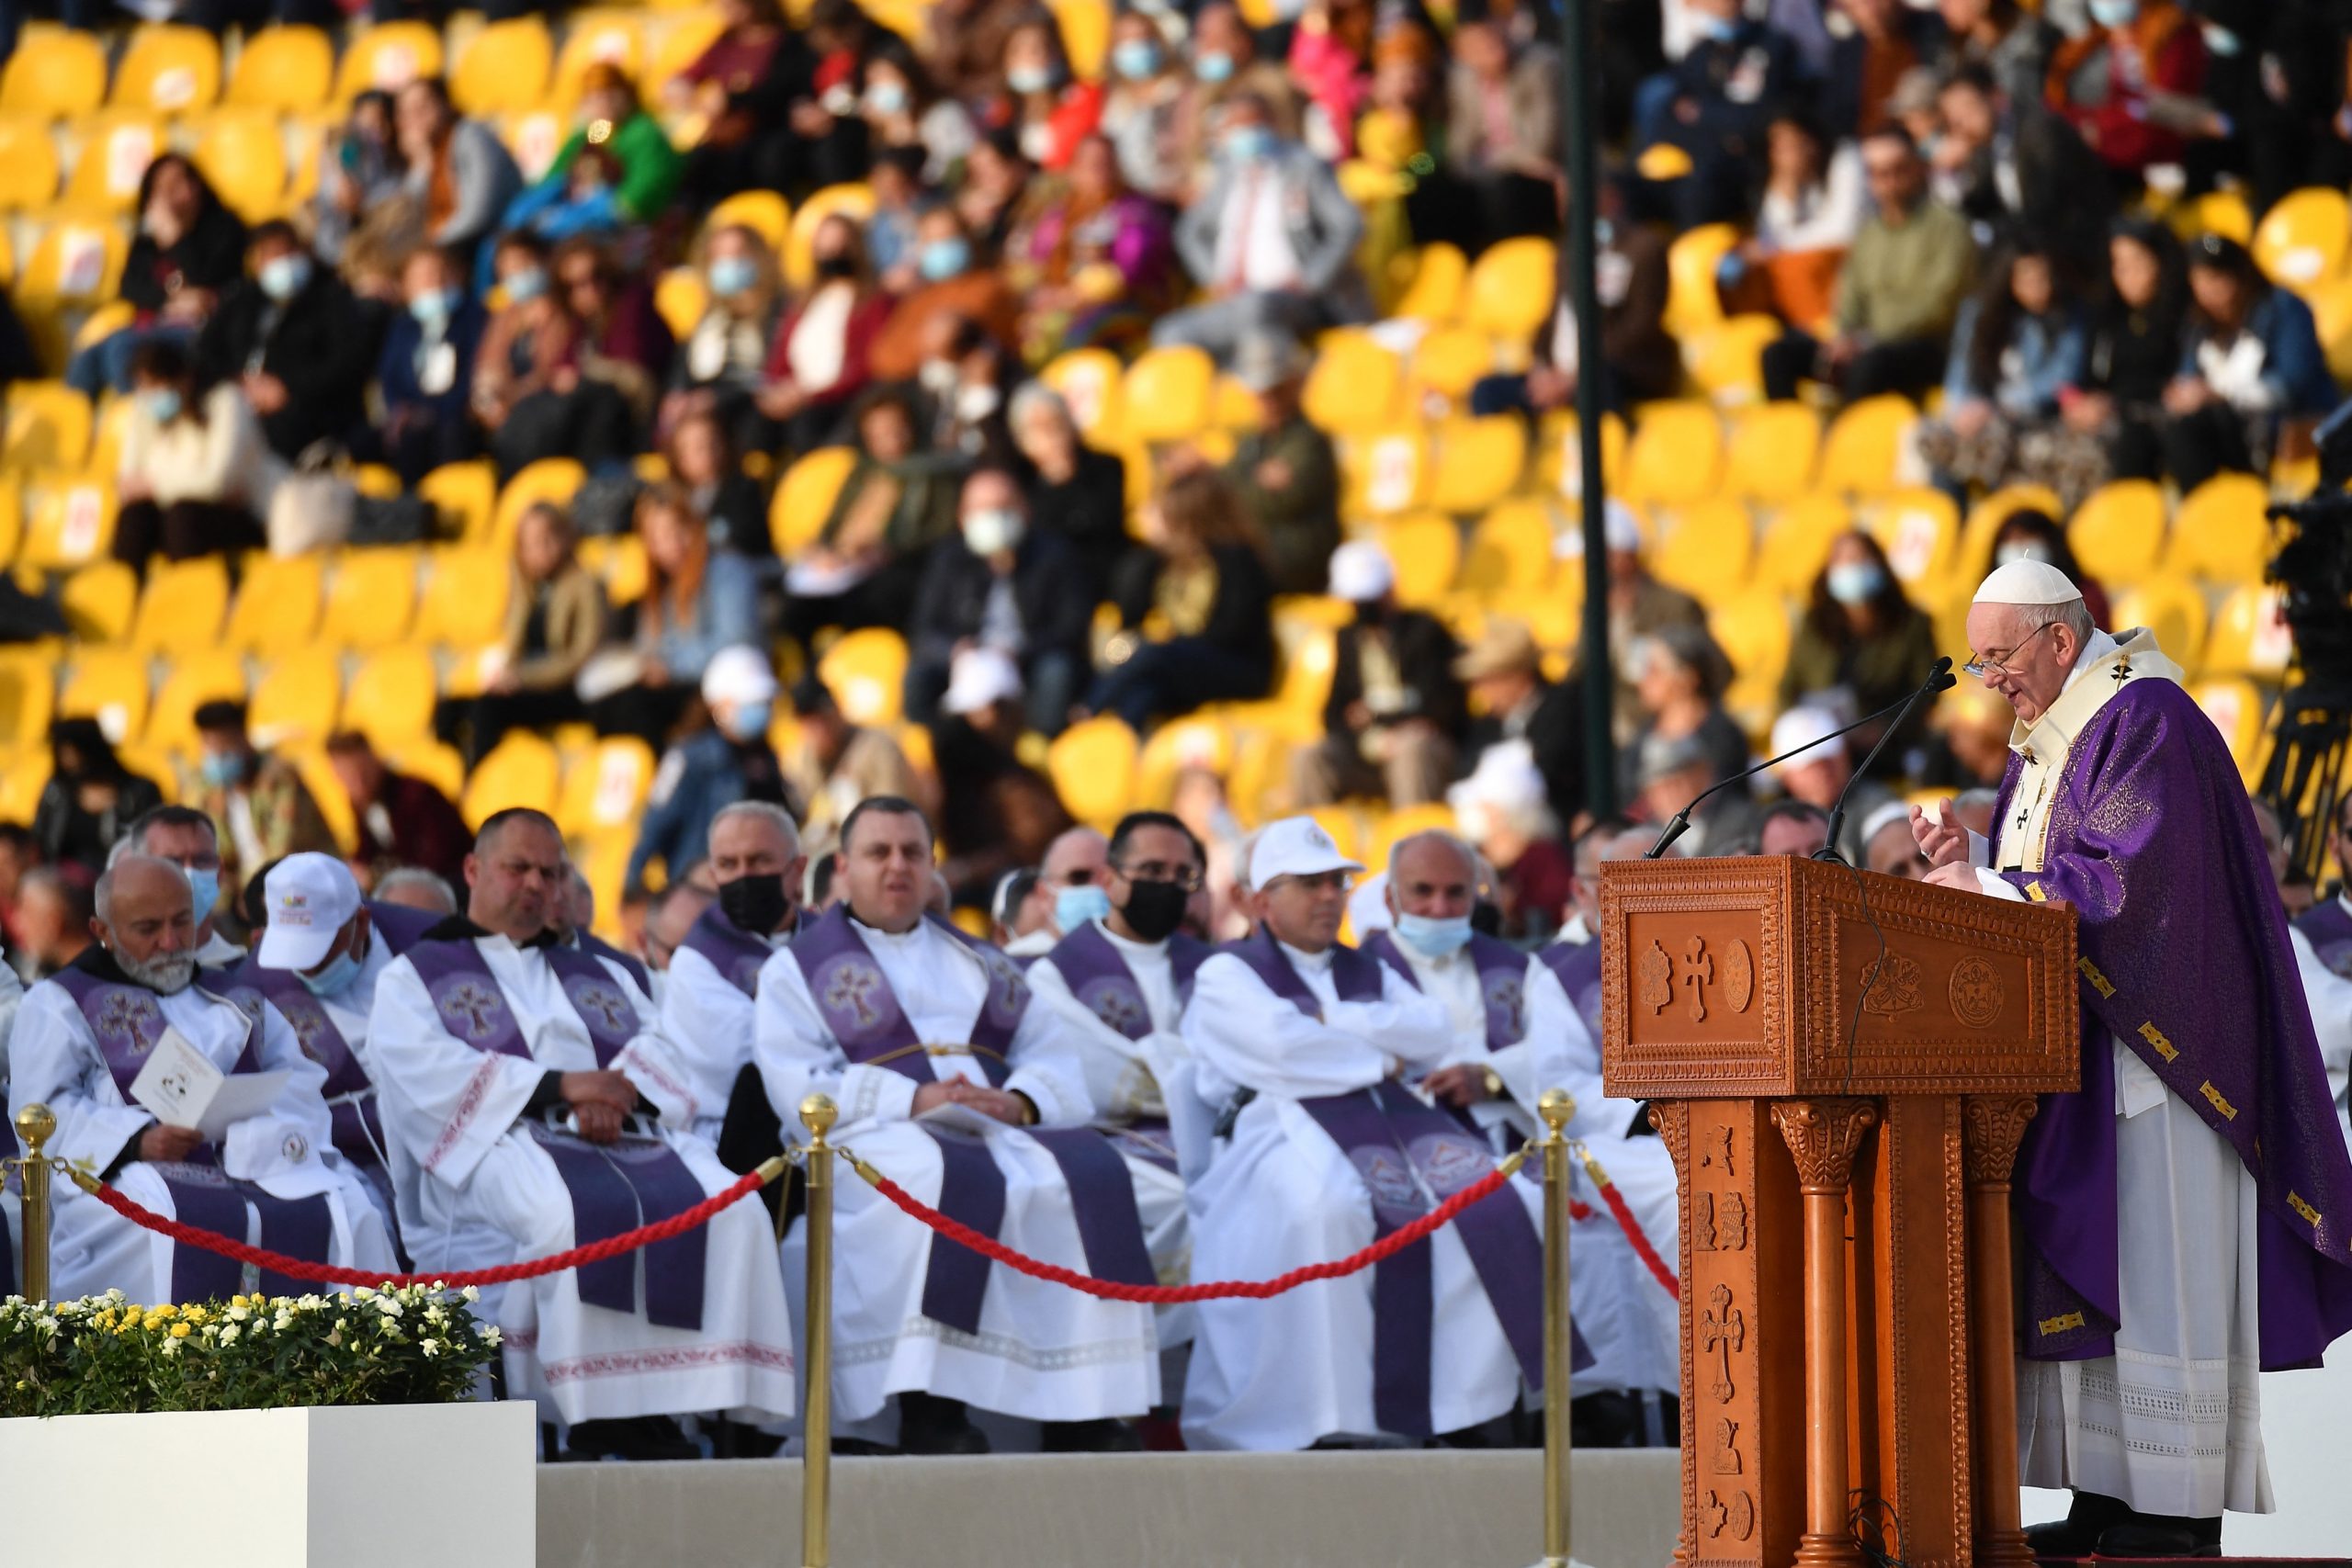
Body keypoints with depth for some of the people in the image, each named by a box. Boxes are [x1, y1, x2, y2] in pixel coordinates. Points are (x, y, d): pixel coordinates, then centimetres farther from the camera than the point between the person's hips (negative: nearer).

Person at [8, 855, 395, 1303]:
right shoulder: (59, 1005, 15)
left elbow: (298, 1079, 14)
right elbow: (40, 1112, 1)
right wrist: (138, 1139, -17)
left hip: (256, 1162, 4)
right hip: (128, 1173, -4)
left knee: (348, 1215, -26)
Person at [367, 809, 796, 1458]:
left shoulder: (603, 979, 34)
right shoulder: (415, 977, 20)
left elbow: (664, 1063, 16)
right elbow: (426, 1071, -2)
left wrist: (620, 1095, -9)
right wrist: (557, 1086, -12)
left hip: (629, 1135, 4)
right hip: (501, 1141, -4)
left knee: (730, 1209, -28)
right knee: (577, 1214, -40)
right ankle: (607, 1417, -33)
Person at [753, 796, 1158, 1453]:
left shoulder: (981, 964, 29)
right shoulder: (798, 968, 16)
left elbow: (1053, 1062, 16)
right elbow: (799, 1089, 0)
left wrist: (1021, 1101, -8)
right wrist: (913, 1099, -14)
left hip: (1001, 1129, 4)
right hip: (876, 1138, -4)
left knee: (1088, 1172, -27)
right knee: (945, 1179, -38)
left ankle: (1083, 1408, -31)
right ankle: (929, 1407, -40)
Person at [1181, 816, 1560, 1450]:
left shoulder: (1368, 973, 30)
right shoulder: (1227, 974, 13)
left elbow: (1434, 1033, 10)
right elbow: (1280, 1046, -7)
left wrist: (1332, 1021, 2)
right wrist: (1379, 1057, 3)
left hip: (1388, 1119, 5)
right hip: (1284, 1127, -5)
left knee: (1503, 1203, -22)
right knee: (1325, 1207, -41)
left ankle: (1472, 1409, -22)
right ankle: (1321, 1424, -38)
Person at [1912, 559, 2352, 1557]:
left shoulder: (2145, 722, -13)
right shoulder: (2045, 742, 16)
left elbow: (2135, 876, -22)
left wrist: (1990, 889, -18)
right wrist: (1966, 859, -1)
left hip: (2150, 1045, -9)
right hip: (2078, 1056, 9)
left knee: (2153, 1269, -9)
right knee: (2084, 1274, 5)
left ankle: (2180, 1513, -7)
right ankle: (2109, 1502, 5)